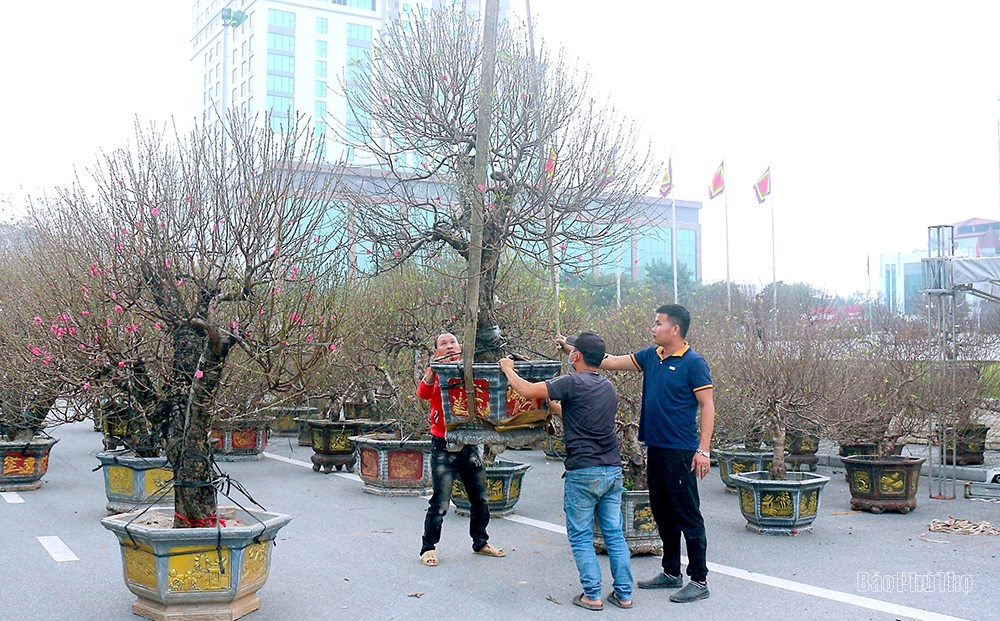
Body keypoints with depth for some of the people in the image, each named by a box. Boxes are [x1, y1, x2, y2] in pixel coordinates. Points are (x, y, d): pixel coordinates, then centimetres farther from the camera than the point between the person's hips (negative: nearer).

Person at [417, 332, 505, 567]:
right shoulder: (436, 375, -4)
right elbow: (424, 392, -23)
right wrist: (433, 370, -40)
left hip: (470, 445, 4)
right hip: (444, 446, -4)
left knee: (481, 498, 13)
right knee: (440, 502, -5)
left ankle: (480, 542, 31)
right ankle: (428, 548, 10)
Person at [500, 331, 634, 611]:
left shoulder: (573, 383, -13)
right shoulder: (609, 388, 12)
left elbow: (528, 390, -13)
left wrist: (508, 369, 5)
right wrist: (554, 406, 38)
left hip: (584, 472, -7)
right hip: (613, 470, 7)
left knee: (581, 537, 5)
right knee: (614, 534, 11)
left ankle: (592, 595, 6)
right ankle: (624, 594, 14)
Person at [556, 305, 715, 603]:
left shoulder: (693, 363, -11)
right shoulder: (651, 356, 10)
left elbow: (707, 406, -12)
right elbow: (611, 362, 15)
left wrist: (703, 450, -18)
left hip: (680, 452, -8)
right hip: (655, 448, 8)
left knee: (688, 516, -2)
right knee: (663, 514, 16)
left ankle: (699, 581, 7)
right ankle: (671, 573, 28)